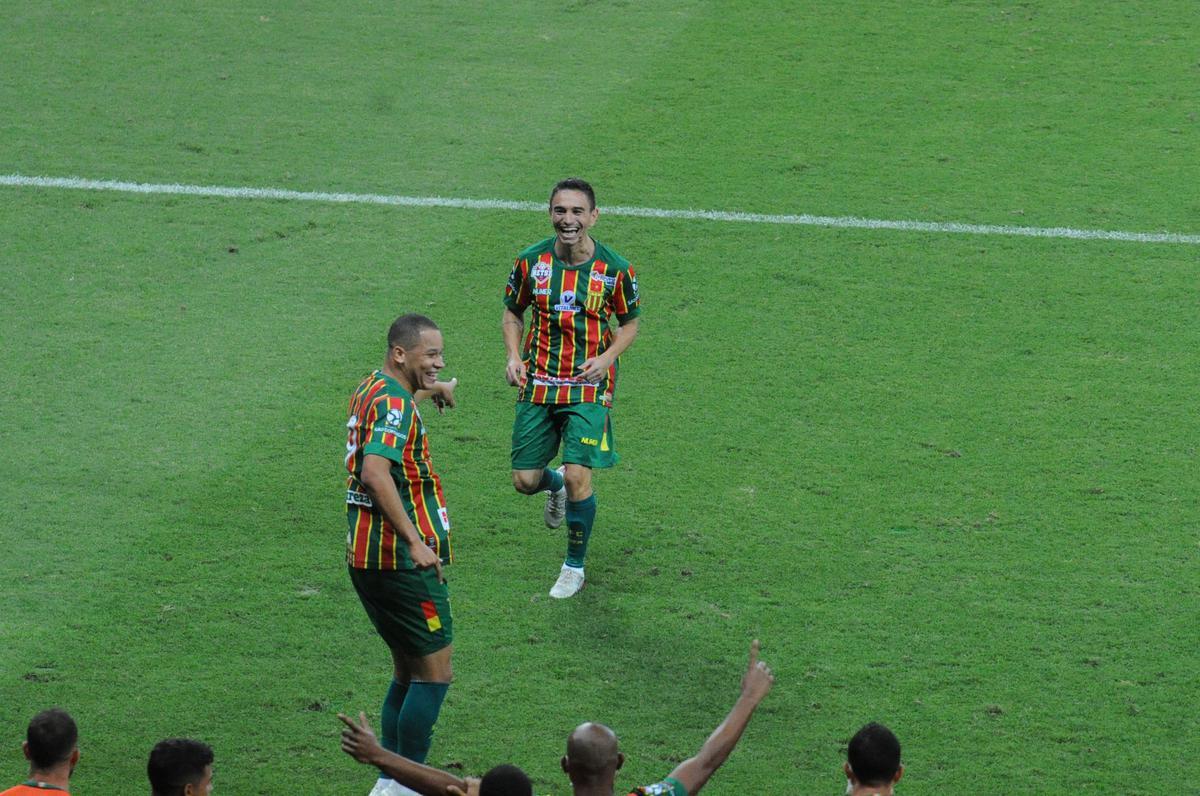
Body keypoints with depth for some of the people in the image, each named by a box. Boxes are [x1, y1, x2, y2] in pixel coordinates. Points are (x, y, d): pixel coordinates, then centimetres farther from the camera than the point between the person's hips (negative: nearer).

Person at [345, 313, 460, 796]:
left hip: (366, 557, 10)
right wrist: (415, 541, -30)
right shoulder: (392, 402, -17)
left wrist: (429, 392, 53)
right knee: (435, 674, -2)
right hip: (401, 560, -10)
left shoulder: (372, 390, 14)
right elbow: (375, 473, -31)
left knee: (407, 673, 17)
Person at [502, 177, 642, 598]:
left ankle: (575, 566, 10)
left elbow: (630, 322, 6)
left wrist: (606, 358, -12)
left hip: (588, 388, -2)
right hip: (537, 385, 2)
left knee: (578, 476, -13)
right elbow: (512, 312, 11)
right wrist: (514, 356, -6)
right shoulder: (530, 261, -4)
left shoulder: (616, 269, -9)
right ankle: (555, 486, 43)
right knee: (525, 480, 3)